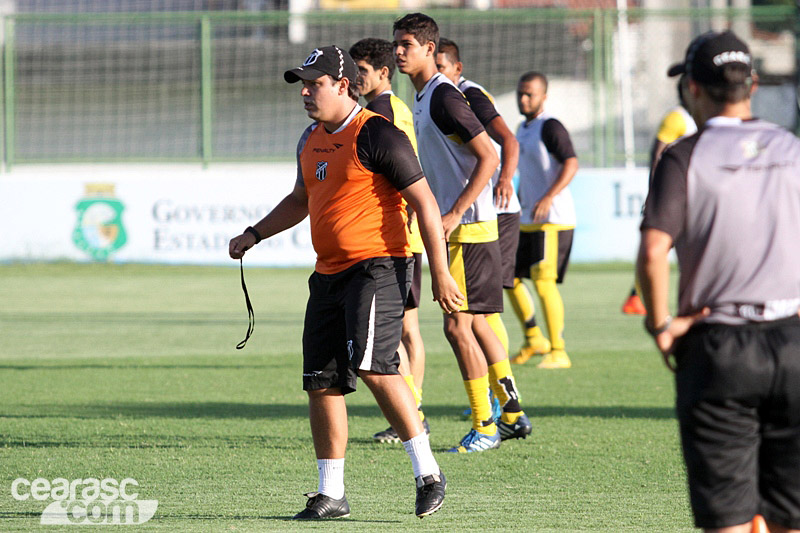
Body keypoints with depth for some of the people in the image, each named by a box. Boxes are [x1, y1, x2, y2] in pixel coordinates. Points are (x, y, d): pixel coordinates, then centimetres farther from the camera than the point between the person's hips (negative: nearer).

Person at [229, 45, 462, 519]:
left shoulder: (377, 136, -10)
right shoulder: (312, 141, 15)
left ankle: (428, 473, -14)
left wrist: (440, 274, -15)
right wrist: (254, 235, 22)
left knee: (373, 366, -23)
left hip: (378, 267, -8)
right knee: (321, 382, 5)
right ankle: (331, 494, 13)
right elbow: (300, 201, 33)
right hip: (329, 274, 8)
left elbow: (425, 203, -11)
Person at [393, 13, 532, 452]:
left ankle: (484, 428, -4)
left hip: (469, 227, -10)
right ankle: (512, 415, 23)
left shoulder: (444, 98, -16)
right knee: (474, 323, 15)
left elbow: (489, 157, -20)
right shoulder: (422, 98, 14)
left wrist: (455, 214, -23)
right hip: (456, 225, 10)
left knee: (458, 325, -9)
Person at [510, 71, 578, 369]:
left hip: (552, 220, -9)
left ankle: (558, 352, -8)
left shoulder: (550, 128, -11)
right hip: (526, 221, 9)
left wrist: (549, 197, -34)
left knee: (544, 281, -14)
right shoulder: (523, 130, 17)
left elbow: (571, 163, -24)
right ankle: (533, 339, 24)